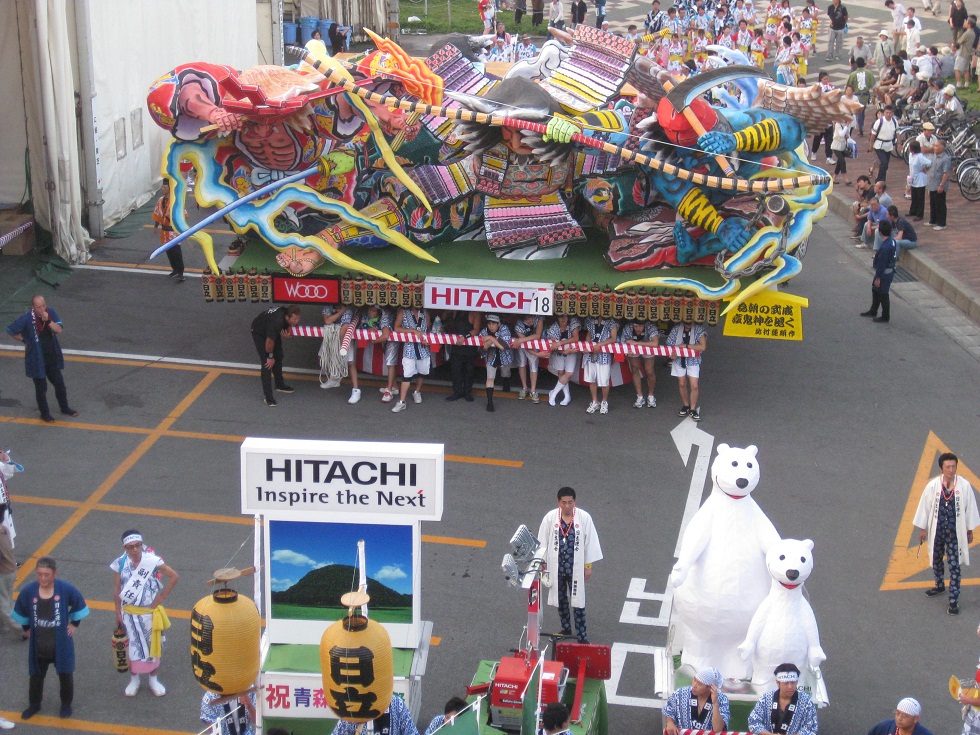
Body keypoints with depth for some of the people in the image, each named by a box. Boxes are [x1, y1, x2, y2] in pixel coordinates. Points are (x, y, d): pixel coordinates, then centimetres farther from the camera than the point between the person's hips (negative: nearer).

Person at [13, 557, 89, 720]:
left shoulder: (66, 590, -18)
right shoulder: (28, 591, -15)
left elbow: (79, 605, 2)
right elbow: (21, 612, 6)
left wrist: (74, 623, 3)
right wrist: (27, 628, 9)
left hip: (61, 644, -1)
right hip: (38, 645, 1)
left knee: (65, 675, 14)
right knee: (36, 676, 17)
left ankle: (66, 705, 36)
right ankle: (34, 705, 39)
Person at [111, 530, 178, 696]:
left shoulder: (152, 561, -16)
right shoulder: (120, 564, -12)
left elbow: (174, 576, -8)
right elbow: (117, 592, -3)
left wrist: (162, 596, -9)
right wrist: (118, 614, -3)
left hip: (149, 612, 0)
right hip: (129, 613, 1)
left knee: (152, 646, 13)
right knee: (131, 647, 12)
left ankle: (153, 679, 32)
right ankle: (134, 679, 32)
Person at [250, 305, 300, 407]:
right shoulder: (276, 322, -42)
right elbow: (269, 342, -30)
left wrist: (286, 335, -27)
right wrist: (270, 356, -13)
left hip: (272, 331, 8)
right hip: (259, 332, -8)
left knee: (278, 357, 18)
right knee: (267, 363, -14)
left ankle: (280, 385, 39)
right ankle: (268, 396, -12)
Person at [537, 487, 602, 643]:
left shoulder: (584, 518, -11)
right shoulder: (550, 518, -9)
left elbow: (591, 541, -3)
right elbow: (543, 541, 0)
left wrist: (588, 566, -1)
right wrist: (543, 564, 3)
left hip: (576, 568, -2)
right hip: (556, 567, 2)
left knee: (578, 602, 1)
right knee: (561, 600, 16)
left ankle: (582, 635, 10)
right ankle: (566, 629, 35)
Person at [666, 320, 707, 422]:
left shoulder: (699, 329, -17)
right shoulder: (677, 328, -10)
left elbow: (703, 347, -26)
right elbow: (669, 344, -1)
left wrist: (685, 345, -26)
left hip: (693, 361, -2)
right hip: (679, 359, 2)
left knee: (694, 386, -5)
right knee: (682, 384, 12)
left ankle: (693, 409, 12)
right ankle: (685, 405, 33)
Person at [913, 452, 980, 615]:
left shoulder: (964, 486, -14)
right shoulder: (933, 485, -13)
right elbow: (925, 506, -1)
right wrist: (923, 528, 5)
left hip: (955, 533, -2)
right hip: (936, 531, 2)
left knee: (954, 566, -1)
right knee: (936, 561, 22)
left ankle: (953, 600, 7)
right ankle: (939, 586, 47)